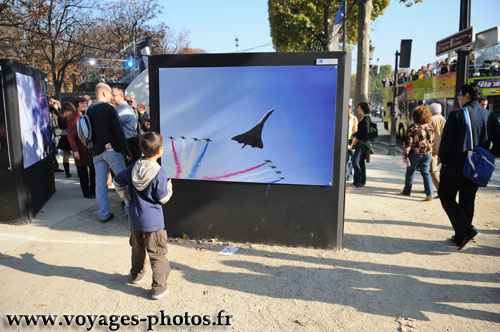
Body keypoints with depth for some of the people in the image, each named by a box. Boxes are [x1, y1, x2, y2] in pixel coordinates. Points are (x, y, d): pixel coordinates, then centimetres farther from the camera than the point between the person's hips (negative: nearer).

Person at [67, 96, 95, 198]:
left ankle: (93, 190, 16)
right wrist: (75, 150, -13)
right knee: (83, 172, 4)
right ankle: (86, 192, 13)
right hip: (81, 149, -4)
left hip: (91, 147, 4)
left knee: (94, 170, 4)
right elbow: (70, 136, -7)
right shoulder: (73, 118, -3)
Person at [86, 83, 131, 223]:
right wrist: (126, 152, -9)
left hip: (97, 152, 6)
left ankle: (104, 214, 11)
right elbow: (118, 132, -13)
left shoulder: (88, 111, 10)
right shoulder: (108, 108, -9)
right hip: (112, 150, -6)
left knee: (100, 184, 6)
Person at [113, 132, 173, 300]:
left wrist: (128, 198, 17)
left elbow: (118, 181, 10)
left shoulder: (134, 167, -2)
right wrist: (169, 187, 5)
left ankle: (136, 274, 45)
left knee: (137, 248, 26)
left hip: (134, 217, 6)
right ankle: (159, 288, 6)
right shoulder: (159, 173, -20)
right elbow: (163, 198, -14)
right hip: (152, 220, -6)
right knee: (157, 253, 3)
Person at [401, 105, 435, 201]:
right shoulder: (430, 127, 4)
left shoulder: (413, 127, -12)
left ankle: (407, 191, 25)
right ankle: (430, 193, -7)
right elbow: (432, 141, 13)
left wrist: (405, 155, -8)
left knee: (410, 172, 12)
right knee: (426, 172, 5)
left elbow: (408, 142, -14)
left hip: (415, 153, -4)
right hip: (427, 153, 4)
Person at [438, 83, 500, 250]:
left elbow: (446, 141, -13)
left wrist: (443, 161, -1)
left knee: (447, 198, 8)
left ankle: (466, 230, -8)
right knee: (467, 202, 15)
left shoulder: (456, 114, -10)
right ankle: (460, 237, 22)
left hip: (455, 166, -5)